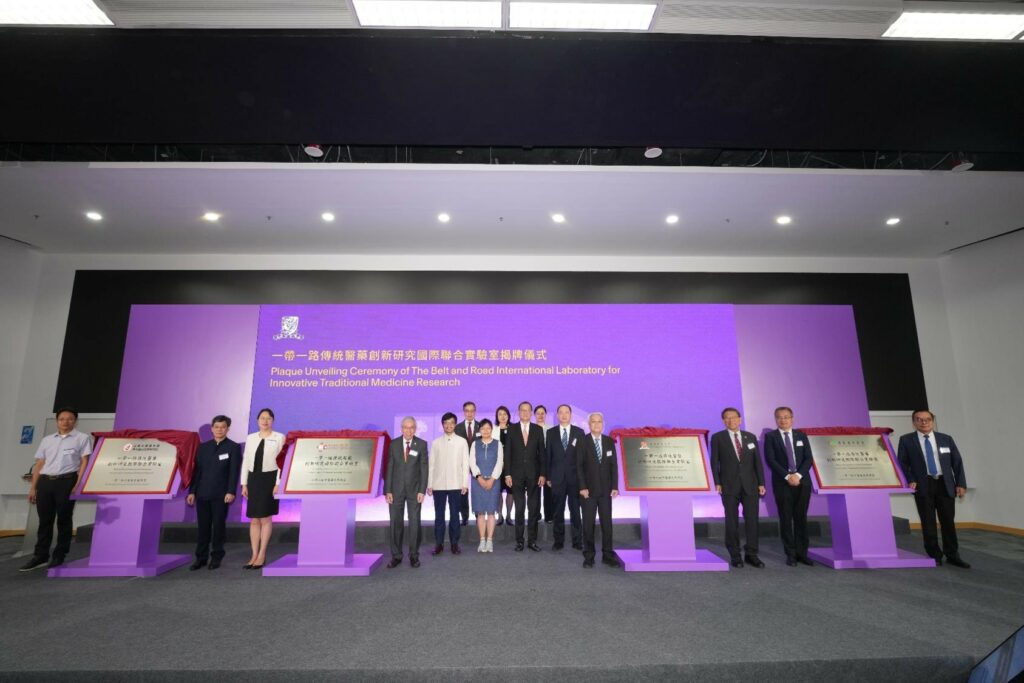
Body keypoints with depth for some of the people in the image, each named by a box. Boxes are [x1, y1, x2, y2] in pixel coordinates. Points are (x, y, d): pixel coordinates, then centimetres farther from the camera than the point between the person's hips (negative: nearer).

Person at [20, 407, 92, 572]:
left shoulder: (82, 438, 4)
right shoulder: (47, 440, 17)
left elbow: (84, 462, -2)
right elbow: (39, 464, 16)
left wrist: (78, 484, -11)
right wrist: (33, 487, 9)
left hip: (66, 481, -4)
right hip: (45, 481, 4)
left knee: (64, 519, 1)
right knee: (44, 520, 7)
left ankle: (59, 556, 9)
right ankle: (40, 556, 17)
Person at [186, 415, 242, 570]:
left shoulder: (233, 447, -1)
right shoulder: (203, 447, 11)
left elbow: (234, 472, -7)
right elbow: (197, 470, 11)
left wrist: (231, 492, -16)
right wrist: (192, 491, 6)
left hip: (221, 495, -3)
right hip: (203, 494, 3)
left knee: (219, 526, 3)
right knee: (203, 526, 7)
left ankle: (217, 557, 15)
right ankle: (201, 557, 17)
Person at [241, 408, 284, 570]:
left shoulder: (279, 438, -3)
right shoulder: (250, 438, 9)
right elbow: (245, 461, 11)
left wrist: (278, 483, -13)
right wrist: (244, 484, 6)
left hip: (269, 479, -4)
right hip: (253, 479, 4)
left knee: (265, 518, 1)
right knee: (254, 519, 8)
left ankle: (262, 555, 11)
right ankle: (254, 555, 16)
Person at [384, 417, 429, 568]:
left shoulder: (421, 444, -3)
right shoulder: (394, 444, 2)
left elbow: (424, 468, -4)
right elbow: (389, 468, 3)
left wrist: (422, 490, -9)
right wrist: (387, 490, -2)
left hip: (414, 489, -1)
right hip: (396, 489, 1)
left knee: (414, 523, 3)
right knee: (396, 523, 5)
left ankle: (414, 555, 16)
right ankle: (396, 556, 17)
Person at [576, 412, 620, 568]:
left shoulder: (610, 441, 6)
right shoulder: (582, 442, -3)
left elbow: (614, 465, 6)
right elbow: (579, 466, -6)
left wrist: (615, 486, -1)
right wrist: (582, 487, -12)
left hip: (606, 489, 3)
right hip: (589, 489, -2)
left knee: (607, 522, 7)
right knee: (588, 524, 4)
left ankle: (607, 555, 17)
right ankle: (589, 556, 14)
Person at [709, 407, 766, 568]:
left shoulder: (751, 437, 9)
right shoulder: (717, 438, 0)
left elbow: (757, 461, 8)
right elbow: (714, 462, -2)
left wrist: (761, 483, 2)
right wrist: (717, 483, -9)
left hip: (750, 485, 2)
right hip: (729, 486, -2)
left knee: (752, 520, 2)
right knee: (732, 521, 3)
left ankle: (751, 554, 14)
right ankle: (735, 555, 14)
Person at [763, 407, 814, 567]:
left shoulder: (801, 436, 10)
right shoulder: (770, 436, 1)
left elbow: (809, 458, 2)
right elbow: (770, 460, -7)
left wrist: (798, 475, -12)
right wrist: (787, 476, -16)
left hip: (802, 482, 2)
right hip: (782, 483, -2)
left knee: (801, 518, 6)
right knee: (786, 519, 2)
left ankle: (802, 553, 14)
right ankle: (791, 554, 10)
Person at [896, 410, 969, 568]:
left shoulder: (946, 439, 8)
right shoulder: (906, 440, 1)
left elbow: (957, 462, 7)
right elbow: (902, 463, 1)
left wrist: (961, 483, -1)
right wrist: (910, 481, -10)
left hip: (945, 485, 2)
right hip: (923, 486, -2)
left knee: (948, 521, 8)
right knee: (928, 522, 2)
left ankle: (952, 555, 22)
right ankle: (934, 556, 13)